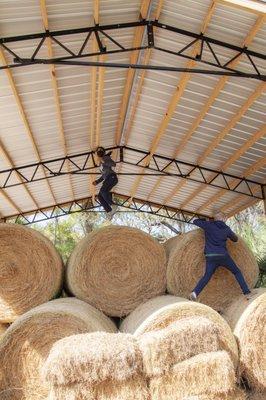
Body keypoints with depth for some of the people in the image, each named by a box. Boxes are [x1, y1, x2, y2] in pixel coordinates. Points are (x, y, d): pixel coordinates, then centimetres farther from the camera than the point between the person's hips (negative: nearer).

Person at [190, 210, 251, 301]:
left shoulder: (208, 225, 3)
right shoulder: (226, 228, 6)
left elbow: (195, 221, 16)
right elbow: (235, 239, 22)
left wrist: (205, 221, 29)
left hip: (210, 256, 1)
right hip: (223, 256, -1)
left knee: (206, 276, 4)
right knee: (237, 272, 17)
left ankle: (195, 292, -16)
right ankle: (246, 291, 10)